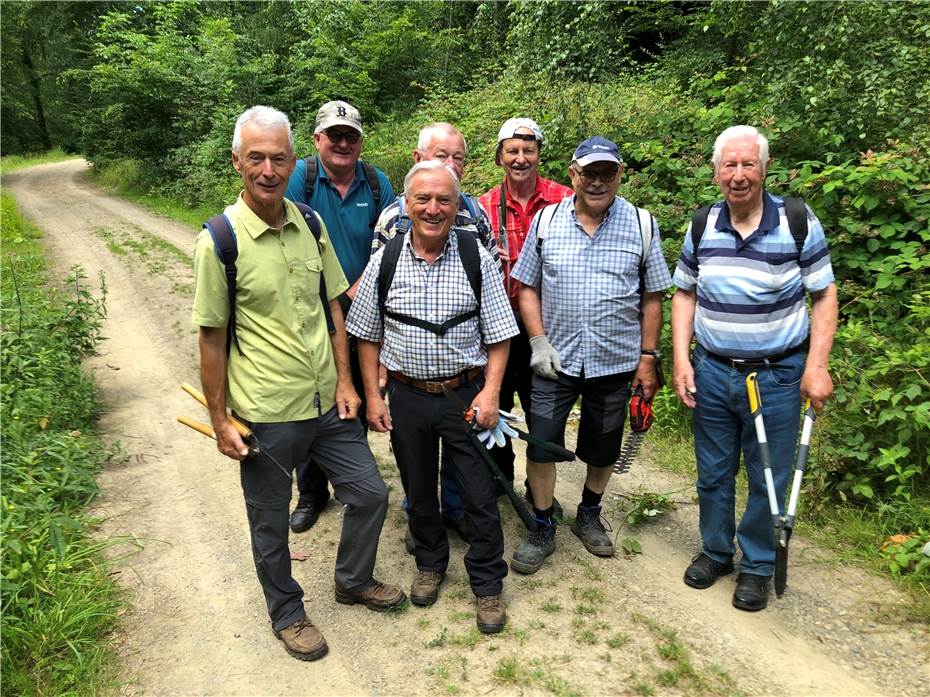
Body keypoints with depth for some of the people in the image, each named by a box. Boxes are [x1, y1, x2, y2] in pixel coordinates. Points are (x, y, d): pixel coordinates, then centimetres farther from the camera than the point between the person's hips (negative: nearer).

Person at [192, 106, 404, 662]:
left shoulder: (310, 224, 1)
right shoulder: (219, 241, -14)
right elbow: (213, 338, -10)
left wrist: (344, 381, 4)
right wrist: (220, 420, -8)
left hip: (327, 401, 5)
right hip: (267, 413, -5)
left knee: (370, 493, 15)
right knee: (270, 522, 14)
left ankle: (354, 581, 42)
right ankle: (288, 614, 39)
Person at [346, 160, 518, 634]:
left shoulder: (475, 256, -6)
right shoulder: (385, 261, -3)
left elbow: (498, 333, -3)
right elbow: (368, 335, 5)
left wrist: (490, 391, -12)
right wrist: (373, 395, 1)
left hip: (465, 394, -1)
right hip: (407, 395, 2)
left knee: (479, 496, 5)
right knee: (418, 491, 18)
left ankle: (487, 585, 26)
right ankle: (430, 564, 43)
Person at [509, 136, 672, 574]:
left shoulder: (642, 225, -1)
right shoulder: (546, 220, 1)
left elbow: (652, 298, 2)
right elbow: (527, 287, 4)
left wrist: (648, 357, 0)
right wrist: (538, 341, -6)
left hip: (616, 362, 0)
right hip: (555, 359, 0)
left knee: (603, 449, 14)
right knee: (541, 444, 0)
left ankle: (589, 516, 39)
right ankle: (542, 529, 21)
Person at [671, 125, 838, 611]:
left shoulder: (799, 223, -7)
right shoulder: (702, 227, 0)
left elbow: (824, 296, -3)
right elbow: (684, 294, 8)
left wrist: (817, 366, -11)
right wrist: (681, 359, -2)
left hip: (778, 374, -2)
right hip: (712, 372, 3)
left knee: (769, 480, 9)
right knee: (712, 474, 15)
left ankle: (757, 566, 29)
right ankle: (715, 551, 36)